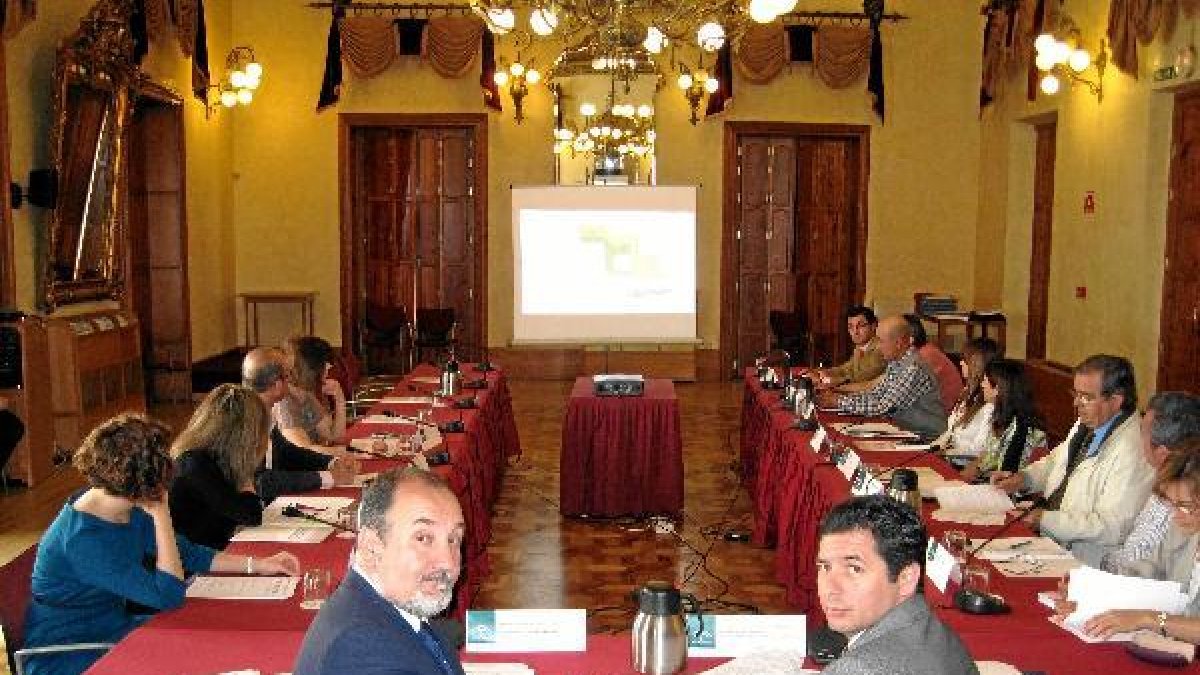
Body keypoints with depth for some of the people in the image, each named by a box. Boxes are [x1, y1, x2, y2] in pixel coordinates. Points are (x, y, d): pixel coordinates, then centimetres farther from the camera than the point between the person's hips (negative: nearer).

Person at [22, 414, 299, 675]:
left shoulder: (131, 512, -4)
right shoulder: (82, 538, -30)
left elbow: (186, 552, 9)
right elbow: (168, 595, -30)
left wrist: (257, 565, 4)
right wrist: (162, 513, -28)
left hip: (110, 629, 8)